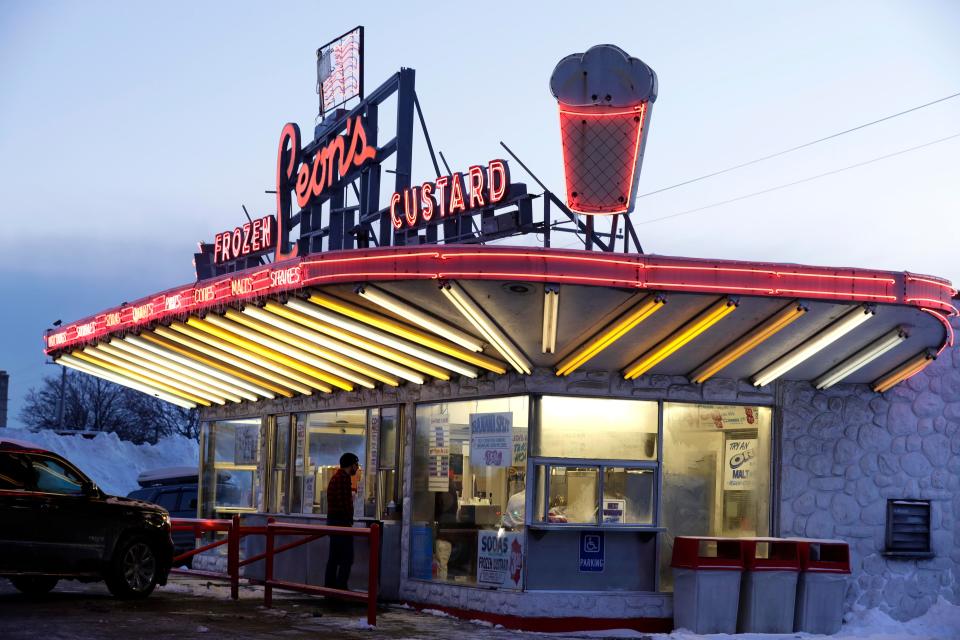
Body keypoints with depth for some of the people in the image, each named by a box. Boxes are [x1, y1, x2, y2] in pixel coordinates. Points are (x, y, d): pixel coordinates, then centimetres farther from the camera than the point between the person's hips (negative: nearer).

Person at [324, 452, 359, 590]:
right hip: (342, 522, -10)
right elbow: (344, 503, -20)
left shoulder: (335, 477, 18)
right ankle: (340, 588, -12)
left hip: (332, 520, 10)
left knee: (334, 558, 12)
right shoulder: (344, 478, -14)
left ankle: (329, 587, 13)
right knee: (347, 558, -8)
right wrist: (349, 521, -14)